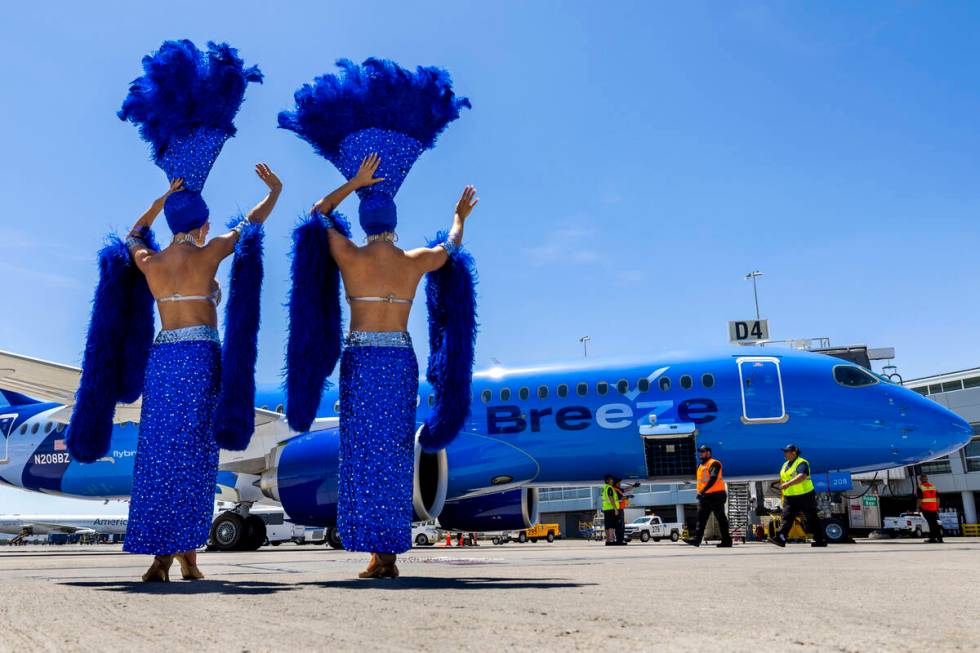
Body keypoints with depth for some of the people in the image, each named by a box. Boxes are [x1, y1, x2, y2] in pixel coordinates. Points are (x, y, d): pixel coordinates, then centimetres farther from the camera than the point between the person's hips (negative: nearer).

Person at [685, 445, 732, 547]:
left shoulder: (714, 464, -10)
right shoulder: (701, 466, 19)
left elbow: (713, 479, -23)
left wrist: (703, 490, -29)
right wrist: (699, 492, 18)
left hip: (715, 495, -9)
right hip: (704, 497, 9)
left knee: (721, 519, -1)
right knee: (701, 518, 0)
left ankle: (726, 541, 4)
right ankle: (697, 538, -5)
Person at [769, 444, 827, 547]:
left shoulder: (801, 463, -13)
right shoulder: (785, 464, 15)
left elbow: (802, 476, -30)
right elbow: (782, 479, 27)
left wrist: (788, 484, -37)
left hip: (805, 497, -7)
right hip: (789, 498, 7)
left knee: (812, 519, 3)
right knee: (786, 517, -4)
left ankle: (821, 540, 12)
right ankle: (781, 538, -10)